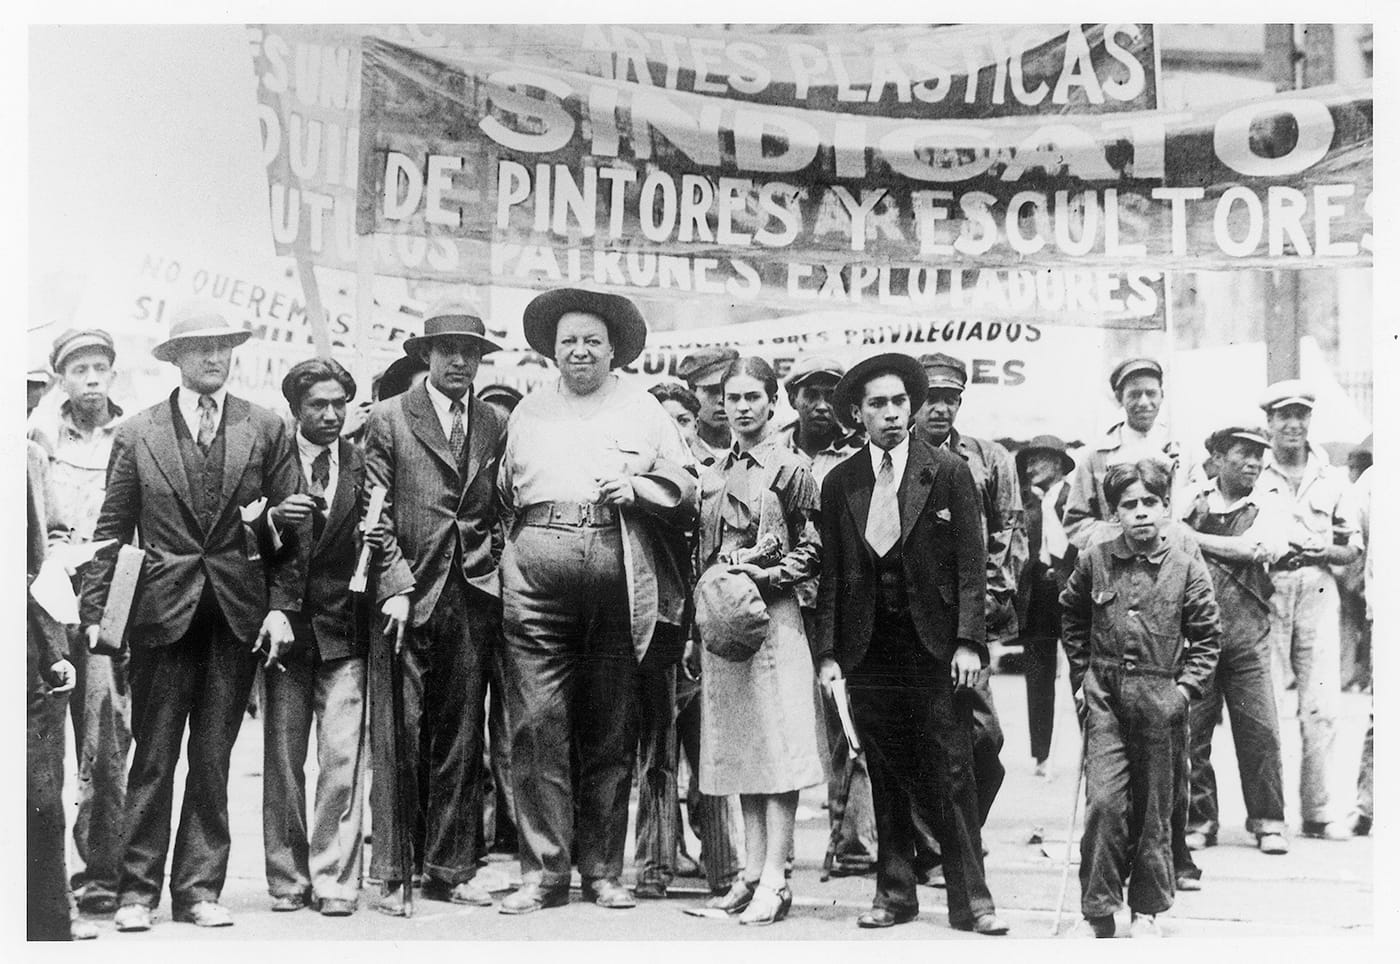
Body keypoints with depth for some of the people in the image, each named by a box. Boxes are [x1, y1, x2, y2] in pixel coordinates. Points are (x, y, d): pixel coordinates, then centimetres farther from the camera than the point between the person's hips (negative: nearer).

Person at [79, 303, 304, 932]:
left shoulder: (266, 430, 7)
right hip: (162, 612, -1)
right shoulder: (136, 434, 6)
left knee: (213, 758, 5)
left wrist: (281, 605, -3)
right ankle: (137, 890, 10)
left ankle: (199, 889, 14)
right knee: (153, 758, 1)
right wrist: (95, 612, -2)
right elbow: (110, 530, 5)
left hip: (239, 614, 1)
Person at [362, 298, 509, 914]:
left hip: (474, 596, 3)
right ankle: (392, 875, 5)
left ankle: (450, 870, 14)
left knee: (461, 741, 7)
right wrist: (397, 586, -10)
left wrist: (493, 571, 4)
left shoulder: (494, 425, 13)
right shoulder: (389, 419, 3)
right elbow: (377, 515, -1)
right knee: (398, 740, -3)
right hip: (408, 597, -3)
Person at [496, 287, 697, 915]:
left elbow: (684, 487, 9)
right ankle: (543, 871, -1)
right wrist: (518, 537, 8)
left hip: (617, 578, -1)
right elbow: (502, 493, 23)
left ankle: (603, 870, 12)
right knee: (537, 724, -6)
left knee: (611, 731, 4)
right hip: (535, 577, 1)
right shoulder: (528, 412, 21)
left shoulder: (643, 410, 14)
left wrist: (635, 487, -8)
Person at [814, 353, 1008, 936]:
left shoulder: (949, 473, 1)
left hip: (934, 646, -2)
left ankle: (970, 901, 7)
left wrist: (968, 642, -10)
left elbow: (970, 565, -2)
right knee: (886, 778, 9)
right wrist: (827, 651, 1)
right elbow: (831, 574, 8)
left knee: (951, 777, -1)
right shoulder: (839, 483, 7)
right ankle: (894, 894, 19)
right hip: (869, 649, 2)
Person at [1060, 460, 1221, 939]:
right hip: (1104, 698, 0)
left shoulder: (1187, 567, -2)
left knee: (1154, 809, 8)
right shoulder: (1093, 561, 1)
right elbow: (1071, 617, 17)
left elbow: (1207, 635, 4)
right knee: (1103, 801, -9)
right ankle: (1098, 911, 1)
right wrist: (1082, 676, 11)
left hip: (1160, 701, 0)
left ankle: (1147, 909, 23)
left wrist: (1186, 686, -5)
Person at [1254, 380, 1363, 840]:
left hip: (1318, 591, 3)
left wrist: (1326, 551, -5)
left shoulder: (1332, 479, 14)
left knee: (1321, 705, -1)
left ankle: (1318, 811, 7)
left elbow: (1353, 549, 14)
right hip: (1266, 590, -3)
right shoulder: (1254, 474, 4)